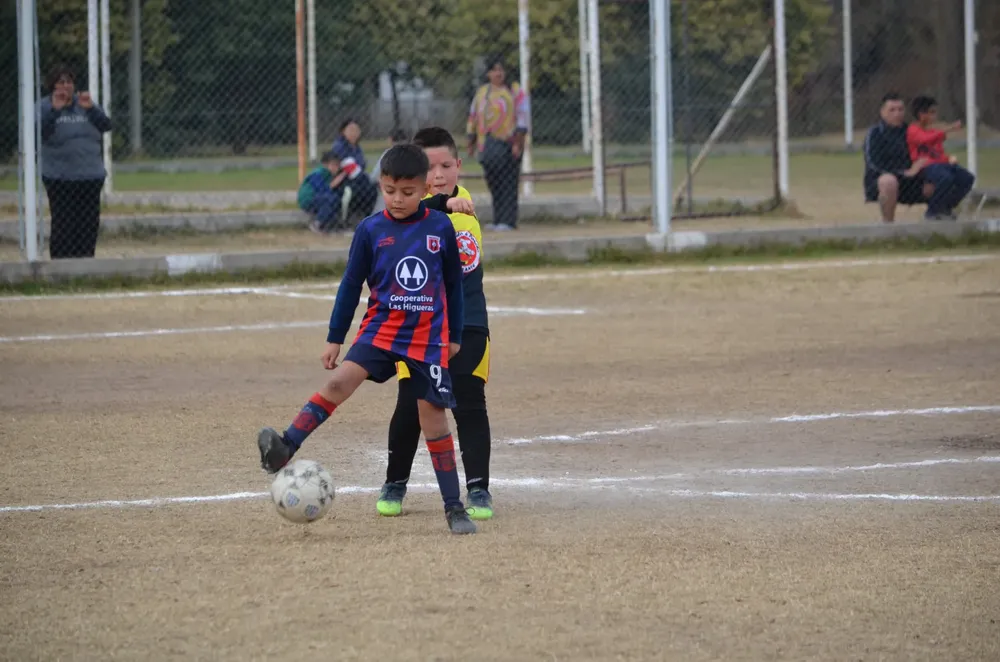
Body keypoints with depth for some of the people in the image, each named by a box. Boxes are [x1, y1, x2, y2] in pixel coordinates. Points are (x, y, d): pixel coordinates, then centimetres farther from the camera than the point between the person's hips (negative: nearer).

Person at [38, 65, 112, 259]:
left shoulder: (84, 103, 13)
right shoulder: (44, 107, 1)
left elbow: (106, 126, 2)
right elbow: (40, 131, -16)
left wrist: (90, 108, -13)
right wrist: (54, 110, -26)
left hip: (91, 177, 4)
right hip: (60, 179, -4)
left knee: (90, 223, 5)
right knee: (63, 225, -9)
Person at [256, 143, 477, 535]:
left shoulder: (440, 228, -1)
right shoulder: (370, 231, -1)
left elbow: (454, 283, 10)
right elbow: (351, 285, 5)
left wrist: (455, 336, 13)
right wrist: (334, 338, 5)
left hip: (429, 335, 0)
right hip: (381, 327, 0)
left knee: (432, 413, 0)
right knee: (340, 380, -23)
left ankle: (454, 507, 8)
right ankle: (284, 448, -33)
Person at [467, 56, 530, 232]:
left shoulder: (515, 92, 2)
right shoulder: (482, 93, 18)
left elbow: (522, 117, -5)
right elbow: (473, 117, 22)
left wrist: (518, 143, -13)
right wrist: (471, 143, 19)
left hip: (508, 144, -5)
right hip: (488, 148, 5)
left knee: (508, 184, -9)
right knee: (494, 184, 3)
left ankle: (507, 221, -11)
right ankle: (498, 220, 9)